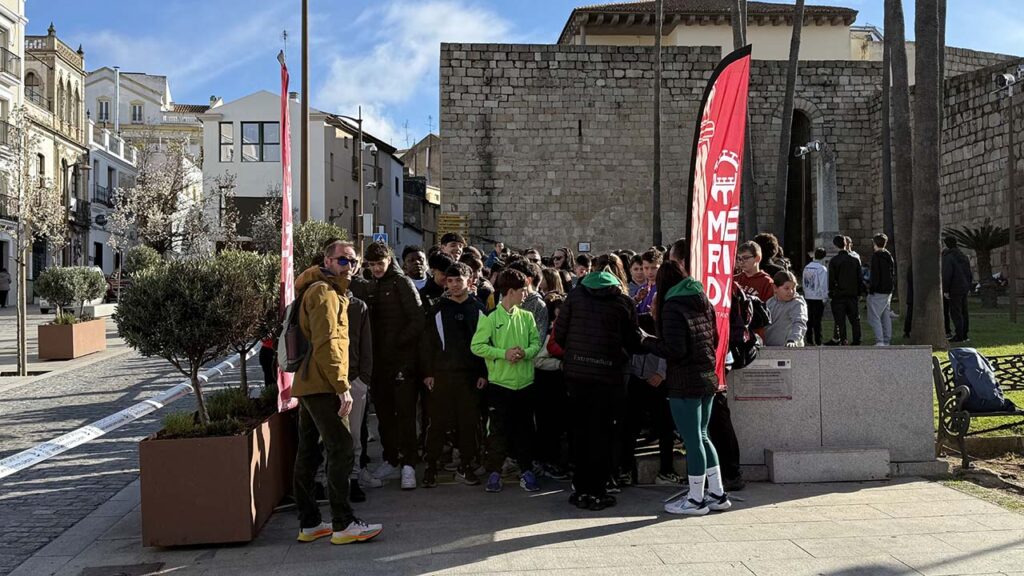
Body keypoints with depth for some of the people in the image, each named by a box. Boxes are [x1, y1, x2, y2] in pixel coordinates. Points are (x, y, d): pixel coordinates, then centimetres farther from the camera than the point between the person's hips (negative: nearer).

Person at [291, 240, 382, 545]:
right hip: (323, 385, -10)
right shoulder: (324, 292, -10)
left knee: (308, 453, 10)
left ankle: (309, 524, 15)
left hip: (308, 384, 10)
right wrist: (342, 385, -22)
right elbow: (327, 343, -19)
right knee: (341, 450, -9)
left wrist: (340, 382, 20)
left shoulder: (330, 291, 21)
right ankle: (343, 525, -7)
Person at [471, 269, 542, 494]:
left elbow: (536, 342, 4)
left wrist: (525, 352, -16)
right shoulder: (490, 317, -8)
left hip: (525, 382, 4)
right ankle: (494, 473, 14)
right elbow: (476, 346, -11)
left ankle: (527, 472, 20)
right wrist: (504, 353, -18)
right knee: (498, 430, 2)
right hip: (499, 383, -3)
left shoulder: (526, 317, 5)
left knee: (524, 429, 10)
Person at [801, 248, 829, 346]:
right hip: (818, 298, -6)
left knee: (809, 319, 12)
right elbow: (824, 285, -13)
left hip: (808, 297, 6)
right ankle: (818, 342, 0)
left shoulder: (806, 267, 5)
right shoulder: (822, 269, -14)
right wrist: (825, 297, -6)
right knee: (817, 320, -2)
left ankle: (809, 340, 17)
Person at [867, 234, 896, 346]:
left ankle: (879, 341, -14)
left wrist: (871, 289, -13)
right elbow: (893, 274, 16)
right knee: (886, 318, 12)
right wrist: (892, 288, 20)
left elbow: (875, 275, -16)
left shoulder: (876, 256, -12)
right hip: (888, 291, 8)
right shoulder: (890, 256, 13)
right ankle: (887, 342, 14)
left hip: (878, 292, -8)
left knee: (874, 318, -6)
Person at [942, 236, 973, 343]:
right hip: (964, 288, 9)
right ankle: (964, 335, 18)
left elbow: (946, 275, -19)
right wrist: (969, 287, 23)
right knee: (963, 312, 13)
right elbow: (969, 273, 19)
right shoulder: (963, 256, 14)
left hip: (955, 290, -8)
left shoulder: (948, 257, -13)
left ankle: (959, 337, -8)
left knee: (956, 313, -6)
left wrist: (945, 290, -15)